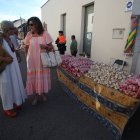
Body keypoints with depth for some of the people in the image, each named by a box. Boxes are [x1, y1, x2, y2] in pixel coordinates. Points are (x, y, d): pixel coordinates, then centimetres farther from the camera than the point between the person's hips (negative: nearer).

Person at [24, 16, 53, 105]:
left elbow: (51, 46, 0)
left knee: (43, 77, 10)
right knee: (33, 77, 7)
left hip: (43, 60, -1)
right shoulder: (29, 34, -1)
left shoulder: (45, 34, -6)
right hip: (32, 60, 1)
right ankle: (36, 95, 25)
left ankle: (43, 93, 33)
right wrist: (27, 58, 4)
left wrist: (46, 46, -21)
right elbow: (26, 47, 8)